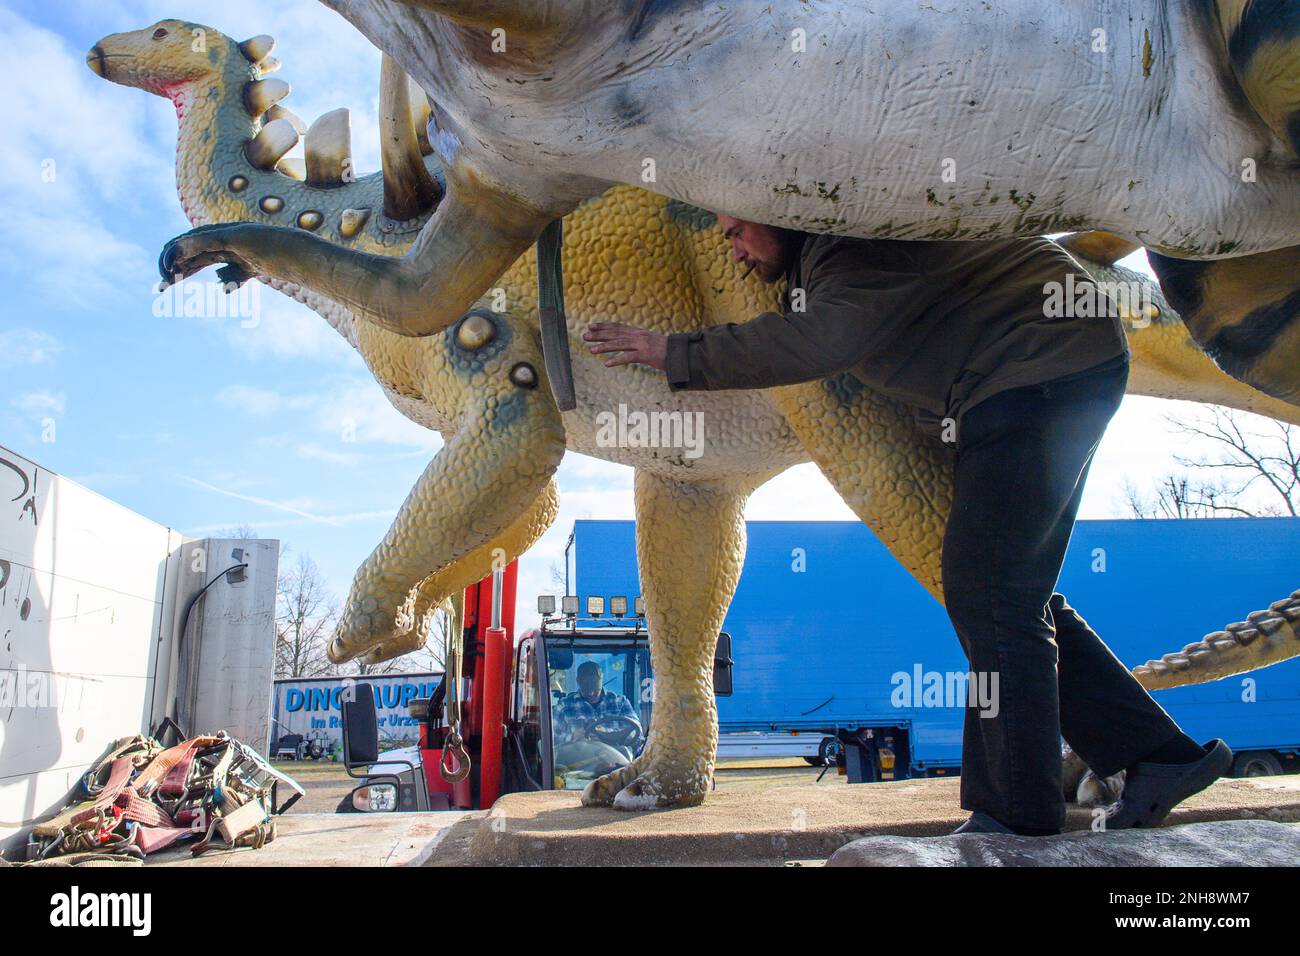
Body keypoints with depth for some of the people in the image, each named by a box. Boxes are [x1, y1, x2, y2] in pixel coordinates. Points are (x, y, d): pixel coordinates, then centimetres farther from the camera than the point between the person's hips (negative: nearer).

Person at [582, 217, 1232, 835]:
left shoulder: (857, 243, -18)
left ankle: (1018, 819, -8)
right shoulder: (817, 263, 16)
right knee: (1008, 596, 8)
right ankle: (1161, 754, 16)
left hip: (1049, 371, -10)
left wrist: (678, 354, -29)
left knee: (990, 593, -14)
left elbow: (823, 339, -33)